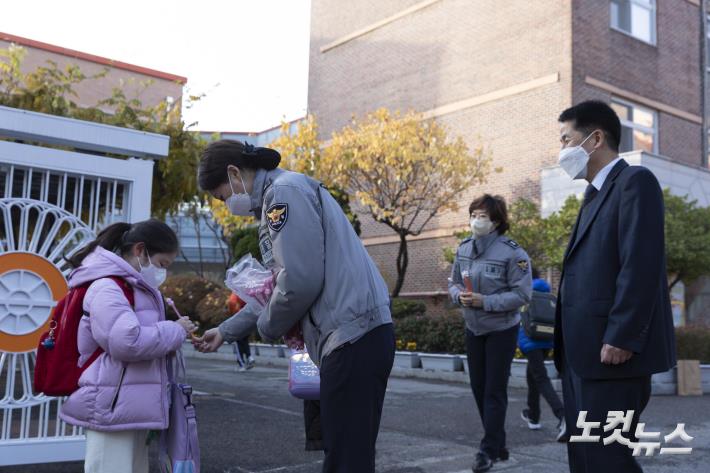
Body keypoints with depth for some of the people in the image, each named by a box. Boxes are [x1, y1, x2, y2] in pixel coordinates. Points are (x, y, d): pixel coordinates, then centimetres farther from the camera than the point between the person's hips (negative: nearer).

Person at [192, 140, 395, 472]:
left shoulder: (284, 191, -10)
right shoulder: (275, 198, 22)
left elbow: (301, 280, -19)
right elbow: (279, 287, 27)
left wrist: (268, 327, -1)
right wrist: (226, 331, 27)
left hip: (354, 335, -10)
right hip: (352, 335, 10)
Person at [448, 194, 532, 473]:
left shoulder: (513, 253, -20)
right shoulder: (463, 249, -1)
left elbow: (522, 294, -21)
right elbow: (453, 283, 7)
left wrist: (485, 301, -28)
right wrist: (459, 295, -17)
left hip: (502, 330, -6)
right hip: (473, 329, 6)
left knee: (495, 390, -1)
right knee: (478, 387, 13)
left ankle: (489, 449, 10)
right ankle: (498, 444, 28)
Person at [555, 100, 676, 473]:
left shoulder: (635, 181, -7)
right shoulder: (595, 194, 21)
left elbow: (640, 266, -18)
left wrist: (621, 338, -22)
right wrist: (568, 346, 15)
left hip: (612, 350, -9)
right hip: (583, 352, 9)